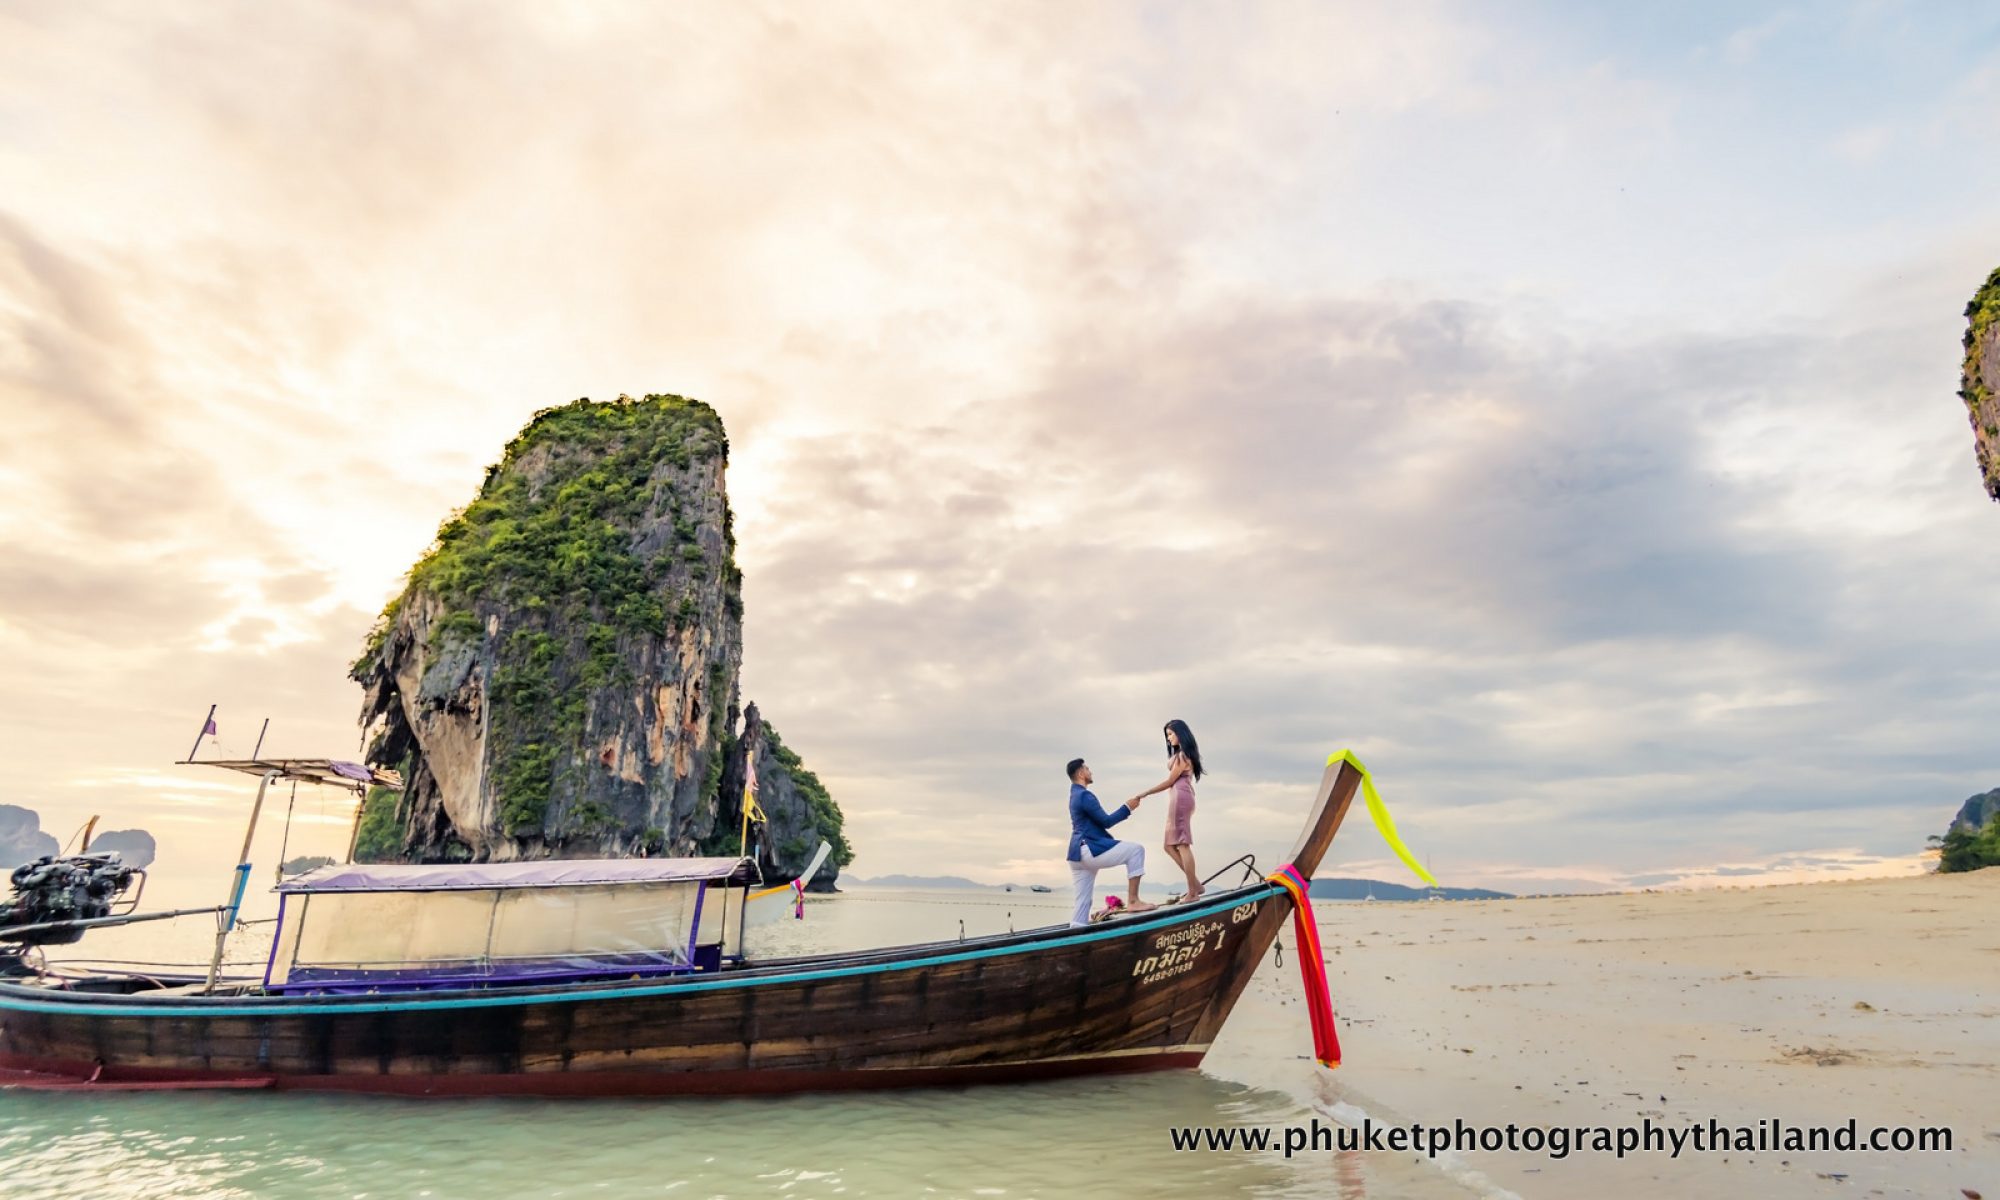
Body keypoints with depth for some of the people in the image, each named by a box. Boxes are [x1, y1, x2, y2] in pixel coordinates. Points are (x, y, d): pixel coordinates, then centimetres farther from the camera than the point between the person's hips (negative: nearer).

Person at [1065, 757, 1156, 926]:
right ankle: (1132, 901, -11)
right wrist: (1128, 808, -3)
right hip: (1091, 850, -10)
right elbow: (1106, 821, -12)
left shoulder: (1075, 795, 22)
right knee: (1136, 850, -6)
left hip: (1079, 854, 10)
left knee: (1082, 903, 9)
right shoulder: (1084, 795, -10)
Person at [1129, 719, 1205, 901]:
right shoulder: (1182, 753, 23)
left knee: (1182, 845, -11)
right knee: (1170, 846, 8)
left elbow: (1170, 781, -10)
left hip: (1181, 797, -10)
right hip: (1180, 798, 10)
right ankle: (1195, 884, 6)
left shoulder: (1182, 754, -7)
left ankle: (1193, 891, -11)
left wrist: (1141, 795, -8)